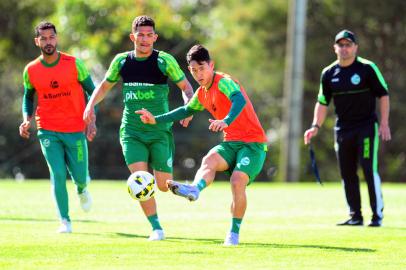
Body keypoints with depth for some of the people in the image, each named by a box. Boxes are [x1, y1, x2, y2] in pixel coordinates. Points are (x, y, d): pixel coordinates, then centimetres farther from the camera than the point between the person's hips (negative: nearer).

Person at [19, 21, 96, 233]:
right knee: (58, 175, -11)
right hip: (48, 132, 1)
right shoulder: (31, 70, 0)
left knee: (80, 176, 3)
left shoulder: (74, 64, -7)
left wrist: (92, 120, -9)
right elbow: (28, 96, 16)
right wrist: (27, 119, -1)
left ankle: (82, 189, 42)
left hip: (75, 130, -1)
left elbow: (91, 91, 1)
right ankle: (65, 221, 0)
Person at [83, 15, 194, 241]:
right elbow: (105, 86, 19)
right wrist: (91, 104, 1)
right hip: (132, 131, 2)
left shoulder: (164, 60, -5)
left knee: (164, 186, -2)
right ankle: (156, 228, -2)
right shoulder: (121, 61, 4)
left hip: (160, 131, -1)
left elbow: (186, 87, 3)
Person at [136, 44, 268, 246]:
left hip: (253, 143, -7)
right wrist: (156, 120, 27)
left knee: (237, 181, -25)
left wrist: (226, 121, -53)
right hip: (231, 143, 7)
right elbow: (187, 110, 34)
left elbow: (239, 100, -34)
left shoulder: (223, 82, -13)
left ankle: (234, 233, -11)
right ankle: (194, 189, -57)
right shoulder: (202, 94, 13)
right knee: (209, 160, -25)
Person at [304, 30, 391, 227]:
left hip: (367, 127, -5)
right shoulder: (329, 73, 6)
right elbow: (323, 102, 14)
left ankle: (377, 215, -6)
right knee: (347, 174, 6)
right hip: (342, 129, 5)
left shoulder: (367, 68, -6)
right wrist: (316, 126, 2)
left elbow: (383, 95, -3)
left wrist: (384, 124, -9)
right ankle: (355, 216, 15)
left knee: (369, 170, -12)